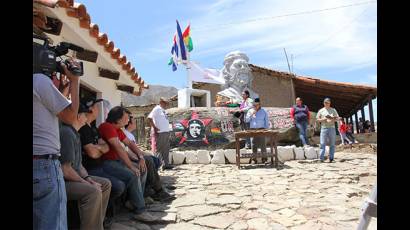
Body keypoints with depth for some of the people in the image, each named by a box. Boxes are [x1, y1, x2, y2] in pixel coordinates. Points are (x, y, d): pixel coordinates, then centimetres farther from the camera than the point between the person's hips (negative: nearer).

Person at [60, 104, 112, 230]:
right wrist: (87, 183, -15)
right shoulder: (66, 133, -21)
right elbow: (66, 171, -25)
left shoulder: (74, 134, 12)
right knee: (93, 191, -31)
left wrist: (88, 179, 2)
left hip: (73, 177, 11)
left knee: (106, 184, 9)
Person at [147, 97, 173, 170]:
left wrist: (167, 129, 10)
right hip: (160, 132, -9)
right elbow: (149, 118, -17)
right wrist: (154, 127, -16)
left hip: (166, 132, 9)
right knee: (159, 149, -4)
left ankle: (166, 164, 17)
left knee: (166, 149, 11)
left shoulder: (163, 110, 18)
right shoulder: (157, 109, -7)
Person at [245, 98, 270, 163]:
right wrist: (251, 114, -9)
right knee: (254, 144, 2)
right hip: (253, 130, 2)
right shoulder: (250, 111, 10)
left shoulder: (263, 111, 6)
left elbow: (267, 122, 7)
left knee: (262, 143, -3)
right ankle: (254, 158, 9)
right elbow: (246, 120, 3)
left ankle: (264, 158, 6)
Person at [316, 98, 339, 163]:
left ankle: (331, 158, 7)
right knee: (322, 143, -9)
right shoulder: (321, 110, 11)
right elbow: (317, 119, 9)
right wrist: (323, 119, -10)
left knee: (332, 144, 1)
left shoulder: (333, 110, 13)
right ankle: (321, 158, -9)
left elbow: (337, 118, 10)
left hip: (332, 128, 1)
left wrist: (332, 120, -11)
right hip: (324, 128, -1)